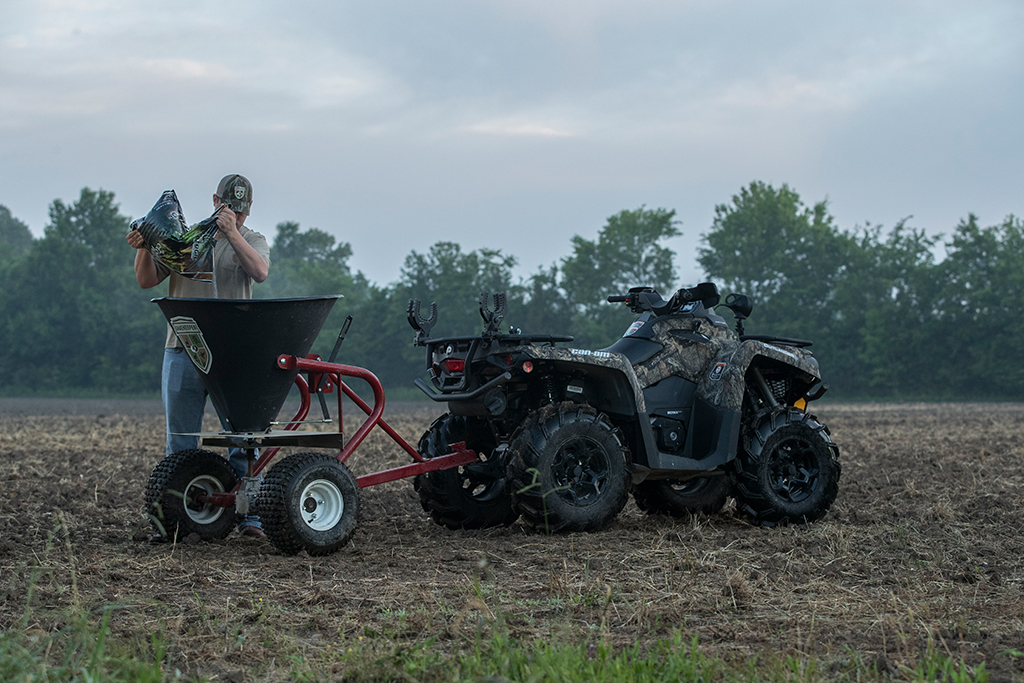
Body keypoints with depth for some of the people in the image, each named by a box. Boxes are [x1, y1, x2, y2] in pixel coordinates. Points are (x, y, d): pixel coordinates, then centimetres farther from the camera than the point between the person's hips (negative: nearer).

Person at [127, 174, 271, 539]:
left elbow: (259, 271, -11)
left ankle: (248, 516, -2)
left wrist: (231, 232, -17)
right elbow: (147, 280, 11)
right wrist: (144, 248, -7)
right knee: (180, 443, 5)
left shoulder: (251, 240, 11)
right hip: (183, 351, 2)